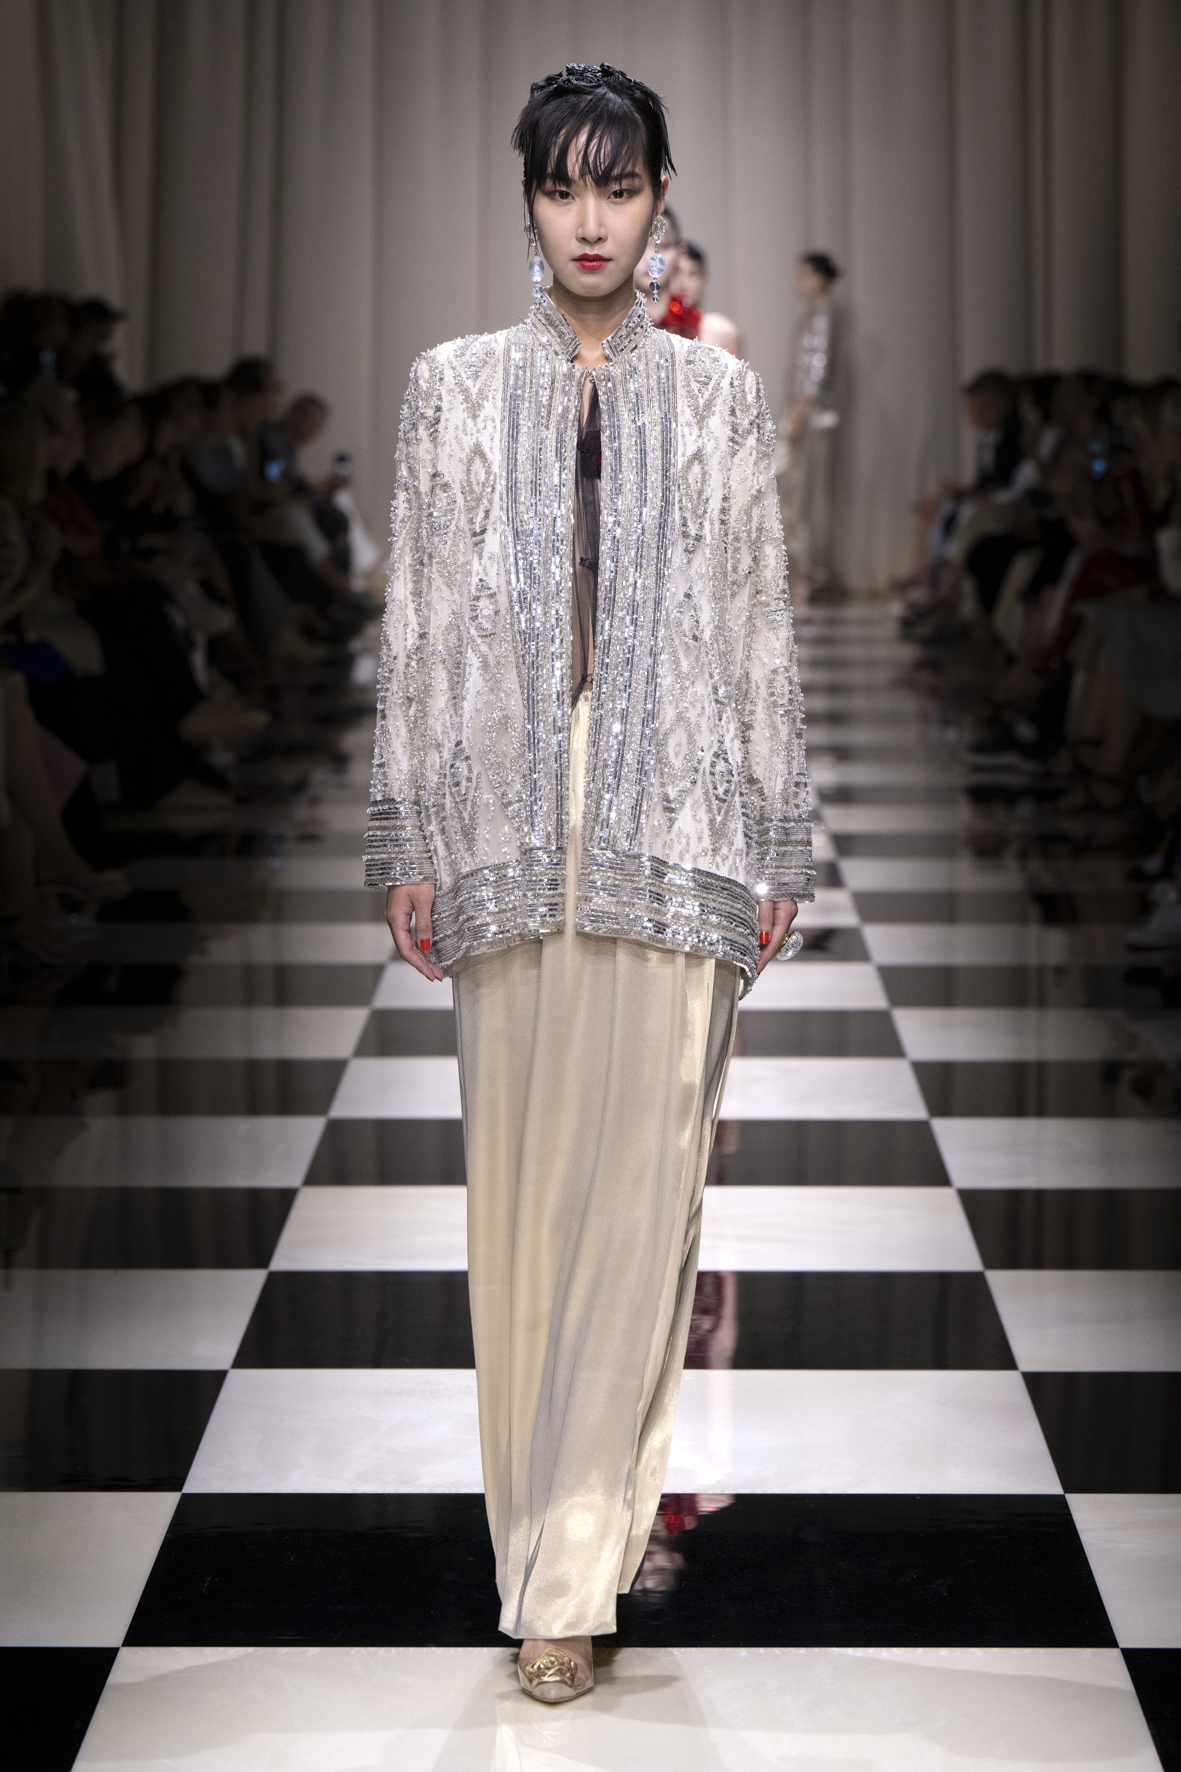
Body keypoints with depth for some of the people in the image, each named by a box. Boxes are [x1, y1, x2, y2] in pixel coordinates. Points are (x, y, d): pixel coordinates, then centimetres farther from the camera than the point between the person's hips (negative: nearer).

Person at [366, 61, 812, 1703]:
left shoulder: (720, 395, 7)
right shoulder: (454, 386, 8)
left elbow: (763, 628, 7)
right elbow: (416, 623, 7)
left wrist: (779, 842, 3)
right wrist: (406, 841, 3)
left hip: (671, 823, -1)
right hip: (506, 812, 1)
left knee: (639, 1172, -5)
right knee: (519, 1167, 4)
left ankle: (567, 1573, -1)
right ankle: (567, 1515, 19)